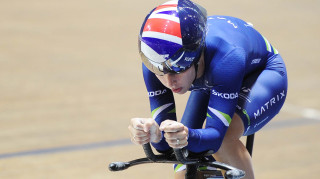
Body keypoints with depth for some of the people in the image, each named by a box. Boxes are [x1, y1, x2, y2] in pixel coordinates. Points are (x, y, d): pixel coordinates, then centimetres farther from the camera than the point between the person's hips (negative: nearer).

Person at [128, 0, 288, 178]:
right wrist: (153, 134, -53)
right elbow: (166, 145, -29)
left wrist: (188, 137, -66)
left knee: (224, 138, -35)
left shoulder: (226, 57, -44)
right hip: (211, 83, 5)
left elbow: (216, 135, -44)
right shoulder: (156, 63, -31)